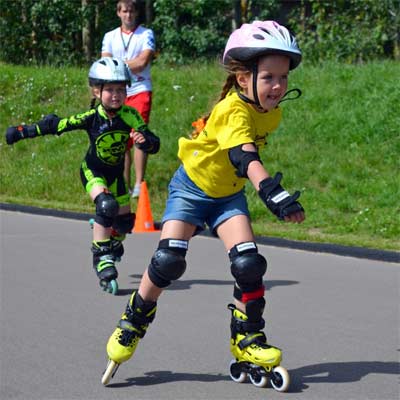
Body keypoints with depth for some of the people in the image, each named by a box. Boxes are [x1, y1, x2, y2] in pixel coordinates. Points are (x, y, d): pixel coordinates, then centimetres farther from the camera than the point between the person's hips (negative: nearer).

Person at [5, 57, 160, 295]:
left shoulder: (130, 116, -21)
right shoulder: (91, 118, -26)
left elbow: (154, 145, -22)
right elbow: (55, 125, -18)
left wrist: (144, 140, -45)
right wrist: (22, 132, -16)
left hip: (116, 172, 3)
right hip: (93, 171, -3)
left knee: (125, 220, 9)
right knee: (106, 205, -30)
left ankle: (113, 244, 46)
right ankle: (101, 258, -19)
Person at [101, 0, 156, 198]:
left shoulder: (146, 34, 2)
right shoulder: (110, 37, 13)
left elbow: (143, 61, -11)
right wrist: (132, 64, -5)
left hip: (140, 91, -4)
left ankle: (139, 184, -12)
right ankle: (125, 185, 10)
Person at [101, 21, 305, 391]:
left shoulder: (271, 112, -7)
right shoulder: (233, 110, -31)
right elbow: (246, 158, -47)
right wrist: (276, 195, -59)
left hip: (229, 196, 5)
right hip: (191, 188, -5)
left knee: (249, 264, -13)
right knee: (168, 261, -16)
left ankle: (248, 344, 0)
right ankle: (133, 323, 9)